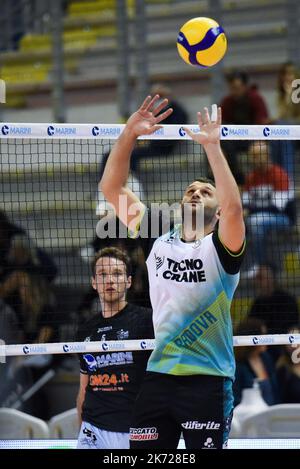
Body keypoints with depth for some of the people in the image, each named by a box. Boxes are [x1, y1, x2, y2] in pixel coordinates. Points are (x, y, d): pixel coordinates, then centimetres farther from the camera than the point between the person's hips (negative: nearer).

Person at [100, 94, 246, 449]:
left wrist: (212, 146, -23)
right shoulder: (158, 240, 10)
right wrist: (129, 134, -6)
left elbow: (233, 207, -23)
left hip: (208, 381, -4)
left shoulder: (221, 247, -1)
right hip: (158, 376, 4)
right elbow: (111, 187, 6)